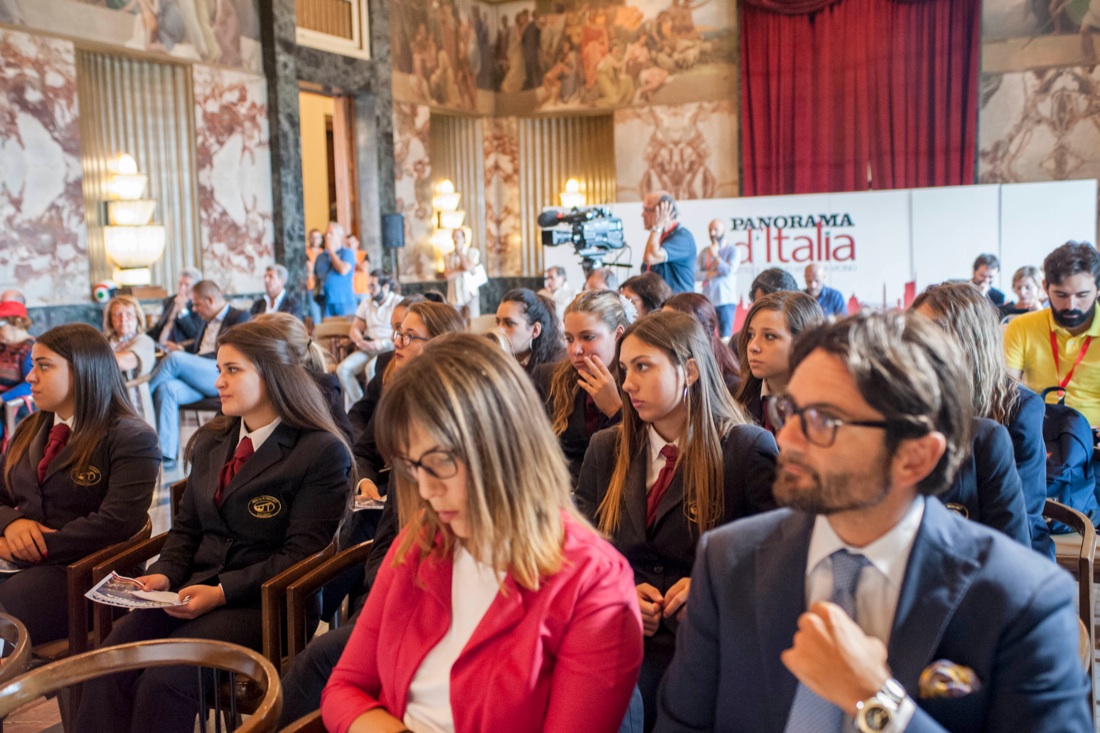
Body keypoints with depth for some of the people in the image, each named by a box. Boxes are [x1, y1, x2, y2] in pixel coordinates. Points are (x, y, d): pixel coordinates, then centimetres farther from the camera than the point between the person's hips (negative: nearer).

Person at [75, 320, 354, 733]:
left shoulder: (322, 452, -6)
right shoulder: (210, 442, 18)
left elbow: (301, 555, -11)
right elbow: (186, 528, 20)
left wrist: (223, 591, -18)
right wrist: (165, 574, 0)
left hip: (263, 602, -6)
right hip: (195, 589, 6)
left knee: (166, 679, -28)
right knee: (109, 666, -20)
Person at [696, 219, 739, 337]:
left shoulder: (733, 250, 3)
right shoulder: (704, 252, 12)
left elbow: (729, 271, -12)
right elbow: (695, 274, 1)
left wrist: (715, 255, -5)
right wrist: (715, 272, -10)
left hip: (726, 301, -3)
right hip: (707, 301, 3)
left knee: (725, 336, -5)